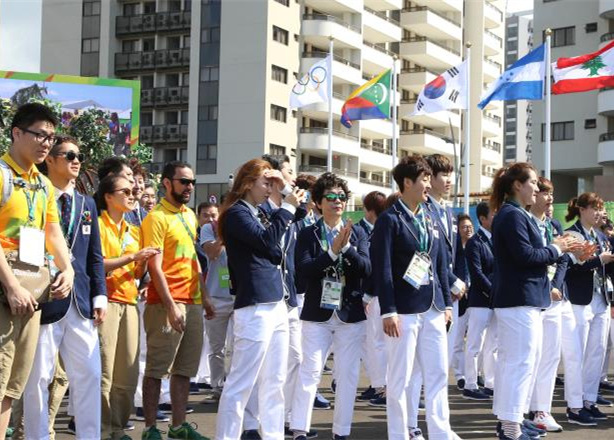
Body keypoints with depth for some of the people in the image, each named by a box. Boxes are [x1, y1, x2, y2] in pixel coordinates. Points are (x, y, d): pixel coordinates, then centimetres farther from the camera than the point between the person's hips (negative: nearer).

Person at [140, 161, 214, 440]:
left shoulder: (190, 215, 15)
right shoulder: (157, 217, -8)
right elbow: (155, 267, -13)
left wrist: (204, 297, 16)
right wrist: (171, 306, -18)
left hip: (193, 303, 8)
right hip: (167, 303, -8)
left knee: (185, 369, 11)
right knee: (157, 369, -2)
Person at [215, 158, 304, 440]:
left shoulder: (258, 213, 19)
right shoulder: (236, 213, -7)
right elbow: (266, 239, -19)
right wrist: (287, 206, -9)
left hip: (276, 304, 9)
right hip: (255, 307, -9)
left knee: (274, 382, 12)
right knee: (241, 384, -7)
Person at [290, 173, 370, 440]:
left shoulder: (357, 233, 6)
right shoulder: (308, 234, 2)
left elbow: (366, 268, -4)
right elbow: (303, 270, -11)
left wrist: (347, 247, -19)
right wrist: (332, 251, -20)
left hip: (351, 314, 2)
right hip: (317, 313, -2)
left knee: (348, 373, 5)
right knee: (310, 371, -6)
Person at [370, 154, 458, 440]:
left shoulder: (431, 220, 14)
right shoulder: (389, 220, -7)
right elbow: (382, 268, -12)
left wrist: (447, 303, 13)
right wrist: (388, 311, -17)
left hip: (433, 309, 7)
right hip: (404, 310, -7)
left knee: (438, 373, 8)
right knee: (400, 376, 0)